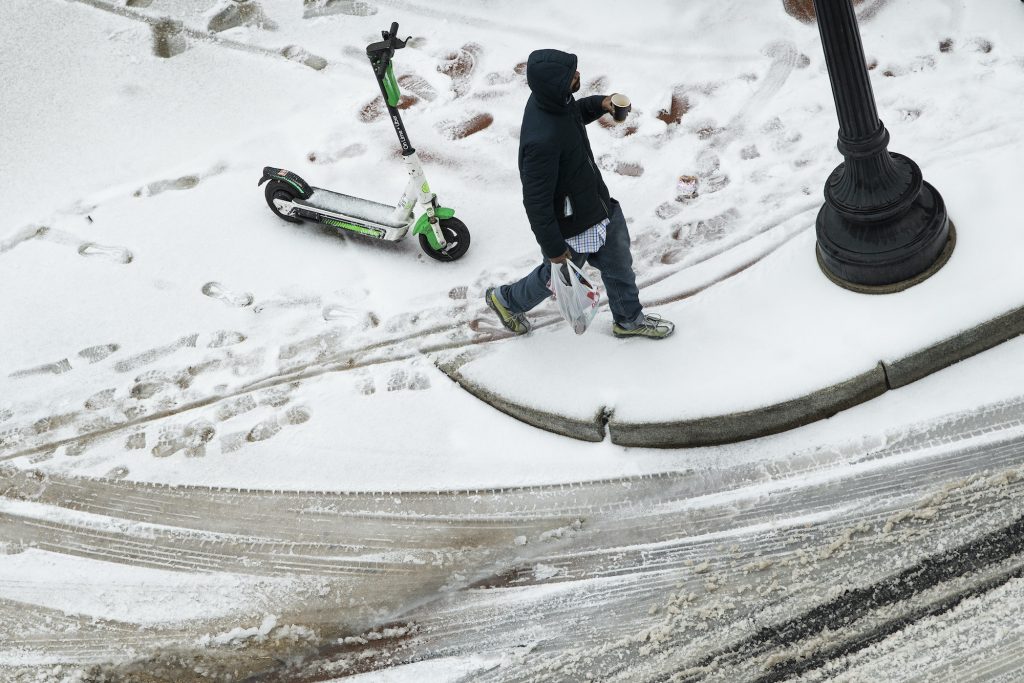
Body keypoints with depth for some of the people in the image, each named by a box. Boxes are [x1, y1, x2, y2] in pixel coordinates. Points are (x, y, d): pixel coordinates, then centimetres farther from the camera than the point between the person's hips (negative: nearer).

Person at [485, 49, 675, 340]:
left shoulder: (554, 97, -15)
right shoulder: (542, 140, -42)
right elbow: (536, 201, -32)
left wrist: (599, 104, -9)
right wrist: (553, 248, -20)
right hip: (571, 225, -8)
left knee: (619, 266, 25)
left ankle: (629, 320, 51)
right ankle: (506, 300, 50)